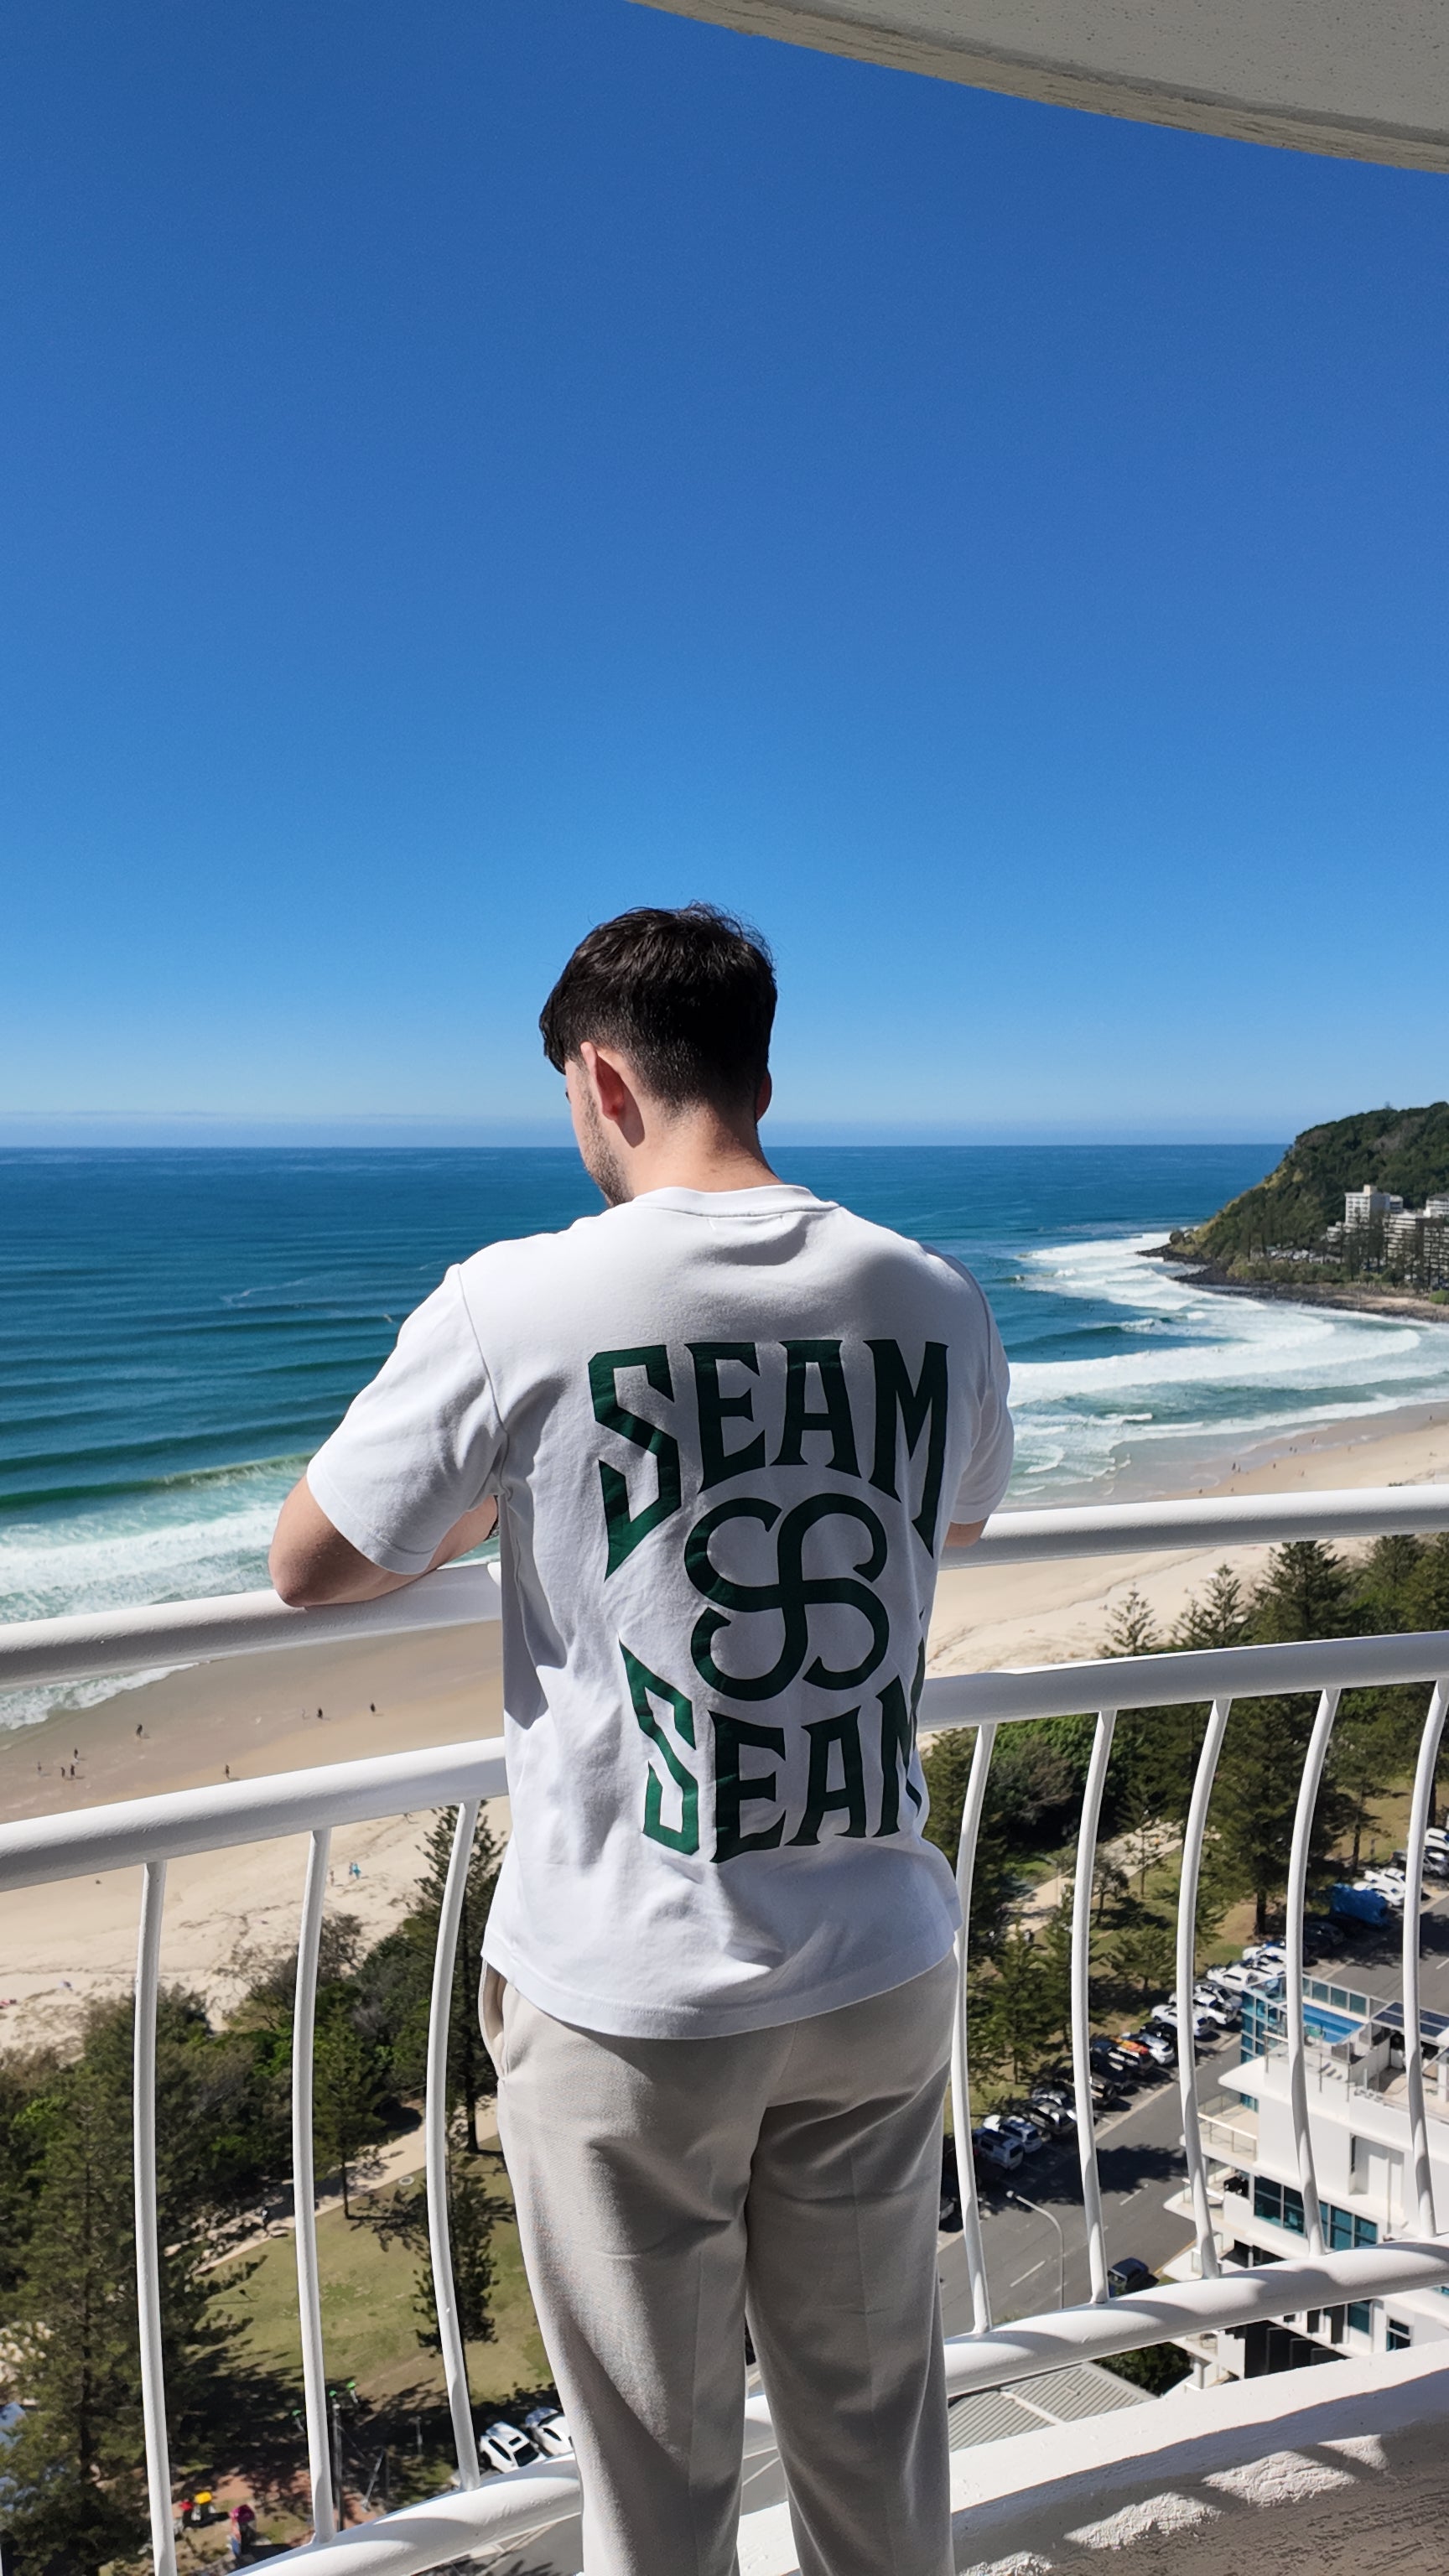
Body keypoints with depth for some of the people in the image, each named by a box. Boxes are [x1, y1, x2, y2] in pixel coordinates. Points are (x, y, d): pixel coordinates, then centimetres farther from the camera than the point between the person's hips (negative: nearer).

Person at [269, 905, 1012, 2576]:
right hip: (881, 1969, 4)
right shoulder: (933, 1299, -4)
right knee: (872, 2418, 24)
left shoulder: (518, 1304, -17)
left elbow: (306, 1567, -5)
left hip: (628, 1995, -3)